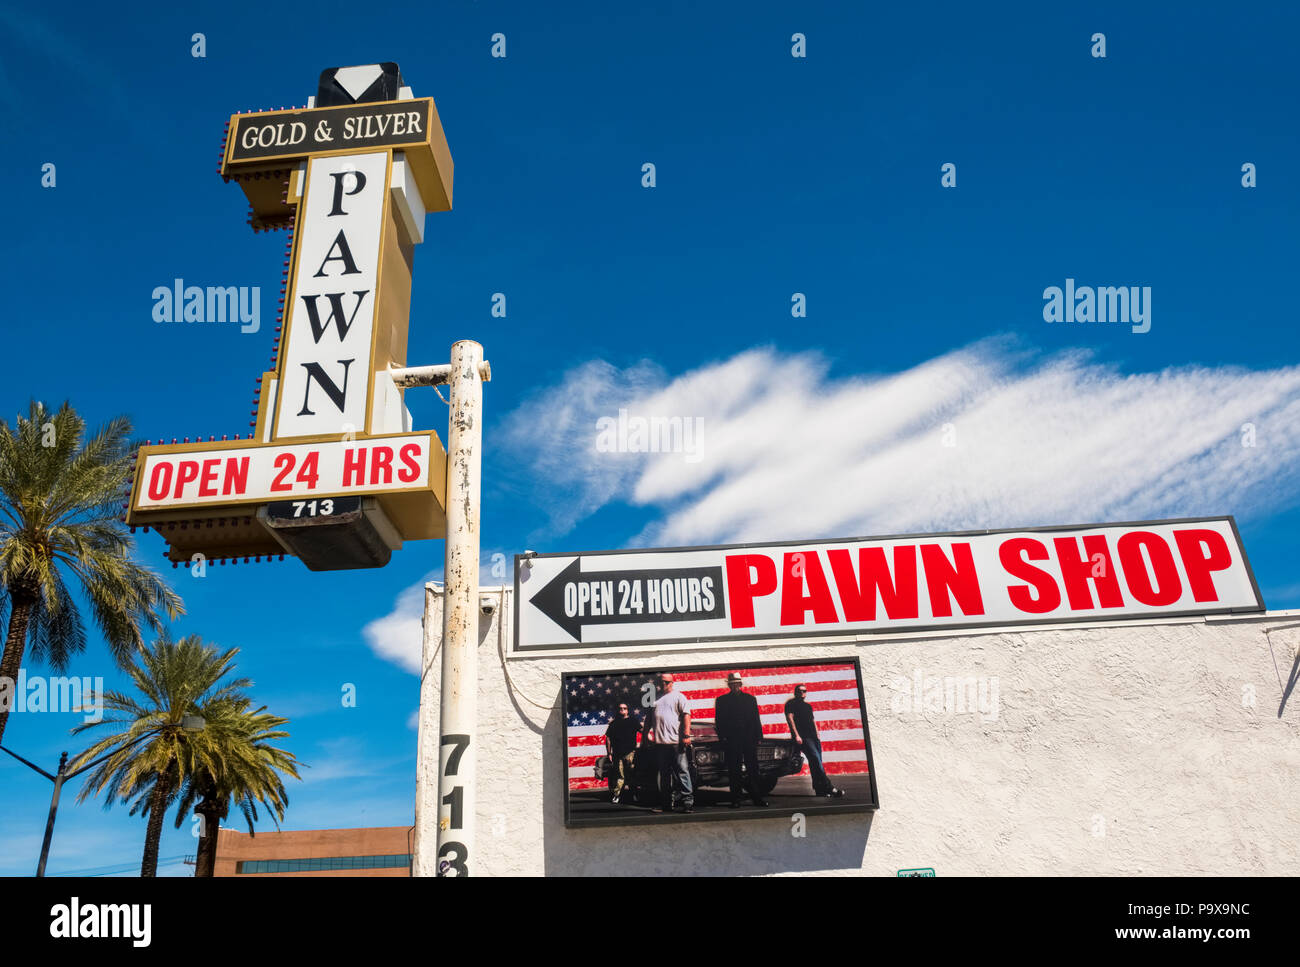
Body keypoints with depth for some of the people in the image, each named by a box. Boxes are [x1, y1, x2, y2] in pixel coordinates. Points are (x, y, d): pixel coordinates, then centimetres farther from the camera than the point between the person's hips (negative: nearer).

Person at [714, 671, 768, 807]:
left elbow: (756, 720, 12)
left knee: (753, 770, 1)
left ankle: (757, 797, 7)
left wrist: (758, 736, 4)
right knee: (734, 772, 1)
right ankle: (735, 800, 5)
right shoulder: (721, 700, 8)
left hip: (749, 740, 1)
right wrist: (723, 737, -5)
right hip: (732, 741, -1)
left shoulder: (750, 699, 13)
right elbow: (718, 721, 6)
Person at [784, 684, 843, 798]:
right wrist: (796, 735, -14)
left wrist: (817, 734, 15)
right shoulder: (791, 703, 6)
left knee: (816, 763, 2)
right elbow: (790, 718, -4)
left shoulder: (808, 705, 26)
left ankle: (820, 791, 4)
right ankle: (829, 788, -25)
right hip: (803, 738, -7)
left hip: (813, 737, 7)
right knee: (816, 760, -18)